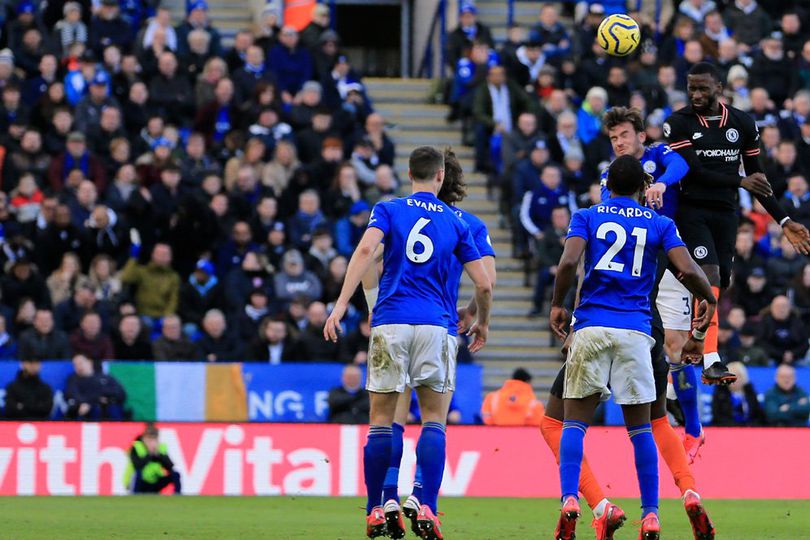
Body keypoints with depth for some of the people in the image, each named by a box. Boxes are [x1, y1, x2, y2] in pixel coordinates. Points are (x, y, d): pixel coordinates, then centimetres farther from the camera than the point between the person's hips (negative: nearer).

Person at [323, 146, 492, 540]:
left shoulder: (388, 209, 7)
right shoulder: (455, 223, 12)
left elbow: (366, 249, -12)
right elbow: (483, 284, 10)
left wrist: (341, 304, -17)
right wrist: (482, 323, 29)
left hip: (390, 324, 0)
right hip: (434, 325, 0)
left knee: (381, 421, 5)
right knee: (434, 420, 2)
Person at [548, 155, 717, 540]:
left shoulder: (587, 217, 8)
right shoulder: (660, 223, 10)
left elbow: (568, 262, -9)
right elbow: (687, 270, -3)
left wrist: (556, 305, 5)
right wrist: (709, 299, 16)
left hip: (591, 326, -1)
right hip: (635, 330, 1)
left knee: (574, 422, 3)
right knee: (640, 428, 8)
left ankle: (569, 500, -16)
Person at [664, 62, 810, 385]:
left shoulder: (742, 124, 7)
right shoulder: (679, 123, -4)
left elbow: (758, 179, 13)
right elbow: (692, 171, -14)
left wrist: (784, 221, 9)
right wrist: (740, 182, -22)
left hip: (725, 213, 5)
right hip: (692, 210, -5)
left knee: (719, 284, 5)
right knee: (710, 276, -19)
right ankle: (711, 362, -26)